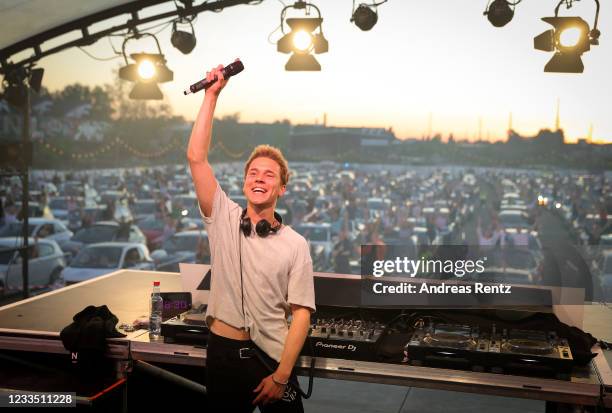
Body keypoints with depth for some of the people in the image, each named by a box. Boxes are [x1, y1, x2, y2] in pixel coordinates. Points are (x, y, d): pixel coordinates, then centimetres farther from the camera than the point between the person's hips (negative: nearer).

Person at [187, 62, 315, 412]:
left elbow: (301, 313, -7)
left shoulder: (295, 245, -4)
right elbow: (196, 157, -8)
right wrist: (212, 95, -10)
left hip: (271, 358, -1)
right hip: (223, 352, 2)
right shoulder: (224, 219, 0)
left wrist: (281, 375, -14)